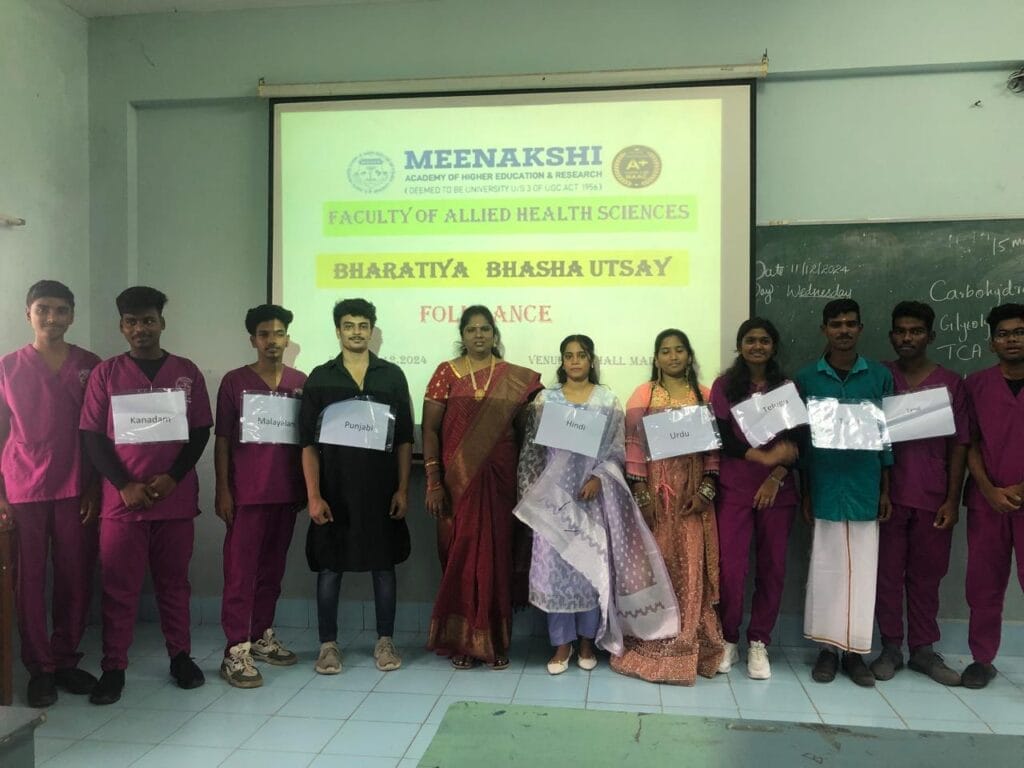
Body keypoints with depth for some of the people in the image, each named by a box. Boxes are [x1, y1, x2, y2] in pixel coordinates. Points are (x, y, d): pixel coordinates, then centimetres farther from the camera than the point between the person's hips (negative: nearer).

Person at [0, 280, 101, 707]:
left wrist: (96, 488, 0)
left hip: (76, 491, 1)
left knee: (76, 579, 4)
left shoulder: (90, 367, 6)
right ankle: (40, 668, 15)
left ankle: (65, 660, 20)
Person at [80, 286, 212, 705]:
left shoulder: (186, 371, 5)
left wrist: (172, 478, -9)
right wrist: (125, 485, -11)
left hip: (176, 497, 1)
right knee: (118, 587, 5)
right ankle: (113, 667, 15)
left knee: (174, 582, 11)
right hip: (122, 498, -1)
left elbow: (201, 431, 3)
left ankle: (180, 656, 22)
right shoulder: (106, 372, 3)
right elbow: (93, 436, 0)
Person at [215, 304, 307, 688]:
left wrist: (307, 485, 8)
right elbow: (222, 439, -1)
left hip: (286, 491, 4)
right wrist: (222, 489, -6)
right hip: (246, 492, -3)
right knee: (241, 571, -2)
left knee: (273, 568, 13)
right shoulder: (234, 381, -1)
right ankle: (236, 651, 4)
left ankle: (262, 636, 26)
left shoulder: (300, 382, 7)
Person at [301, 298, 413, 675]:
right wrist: (313, 495, -7)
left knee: (384, 565, 8)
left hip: (381, 489, 1)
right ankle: (328, 644, 20)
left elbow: (405, 439, 4)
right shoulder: (320, 378, 2)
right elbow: (309, 443, 0)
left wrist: (403, 489, -2)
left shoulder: (392, 375, 4)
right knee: (329, 567, 6)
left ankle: (385, 641, 22)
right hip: (334, 489, 0)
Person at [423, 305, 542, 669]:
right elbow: (430, 429, -2)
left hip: (498, 478, 1)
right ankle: (461, 640, 17)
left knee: (496, 554, 6)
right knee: (461, 554, 4)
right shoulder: (446, 373, 1)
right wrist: (433, 482, -8)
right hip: (458, 477, -1)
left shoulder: (517, 378, 6)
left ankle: (495, 640, 18)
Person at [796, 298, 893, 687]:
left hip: (866, 488, 1)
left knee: (862, 569, 6)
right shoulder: (807, 377, 1)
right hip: (824, 487, -1)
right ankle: (828, 648, 16)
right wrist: (804, 492, 1)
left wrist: (886, 490, 4)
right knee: (826, 568, 5)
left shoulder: (880, 376, 3)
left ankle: (855, 650, 17)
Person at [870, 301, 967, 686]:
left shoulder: (950, 383, 5)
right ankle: (891, 648, 16)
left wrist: (952, 499, -2)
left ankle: (923, 650, 21)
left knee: (926, 575, 9)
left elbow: (958, 444, 4)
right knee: (887, 573, 4)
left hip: (932, 498, 1)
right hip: (887, 495, -1)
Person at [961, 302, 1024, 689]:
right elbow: (969, 443, 4)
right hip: (986, 500, 1)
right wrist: (988, 489, -7)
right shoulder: (976, 384, 4)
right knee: (983, 584, 7)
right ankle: (982, 659, 19)